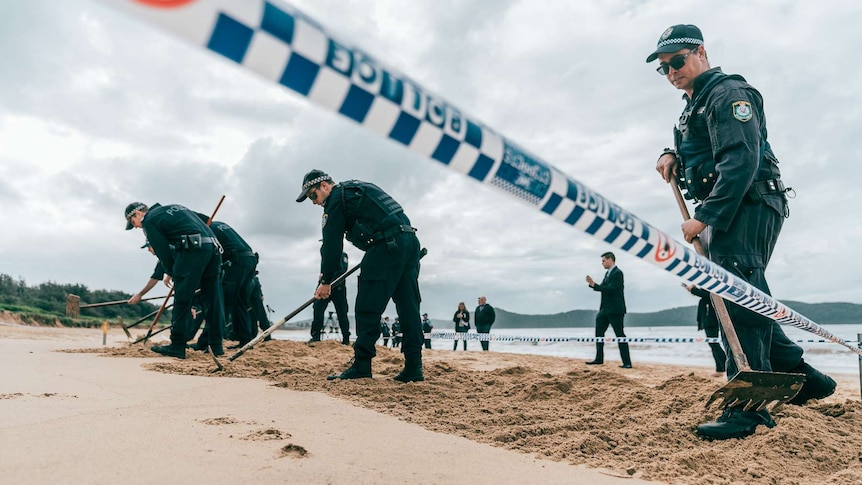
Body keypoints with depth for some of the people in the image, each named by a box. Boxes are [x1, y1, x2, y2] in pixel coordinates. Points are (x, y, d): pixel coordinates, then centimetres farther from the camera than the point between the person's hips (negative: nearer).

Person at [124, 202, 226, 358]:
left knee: (182, 300, 0)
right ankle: (216, 346, 14)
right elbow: (204, 220, 27)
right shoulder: (173, 207, 30)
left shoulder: (149, 221, 8)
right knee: (213, 300, 10)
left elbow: (163, 252, 2)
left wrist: (173, 273, 13)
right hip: (213, 246, 8)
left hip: (192, 250, -8)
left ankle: (177, 346, 3)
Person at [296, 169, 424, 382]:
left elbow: (332, 244, -2)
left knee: (367, 307, -5)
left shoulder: (337, 198, 2)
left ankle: (361, 365, -5)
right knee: (409, 307, 5)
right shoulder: (359, 188, 28)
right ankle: (413, 367, 6)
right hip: (410, 241, 9)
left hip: (387, 245, -9)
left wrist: (326, 281, 4)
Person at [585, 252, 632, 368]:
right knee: (599, 333, 12)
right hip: (606, 310, 10)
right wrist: (592, 284, 1)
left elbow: (610, 288, -23)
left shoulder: (617, 273, -14)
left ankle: (627, 362, -1)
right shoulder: (608, 273, 16)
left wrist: (594, 285, -20)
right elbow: (603, 288, 17)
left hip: (615, 310, -10)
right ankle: (599, 359, 21)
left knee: (620, 335, -6)